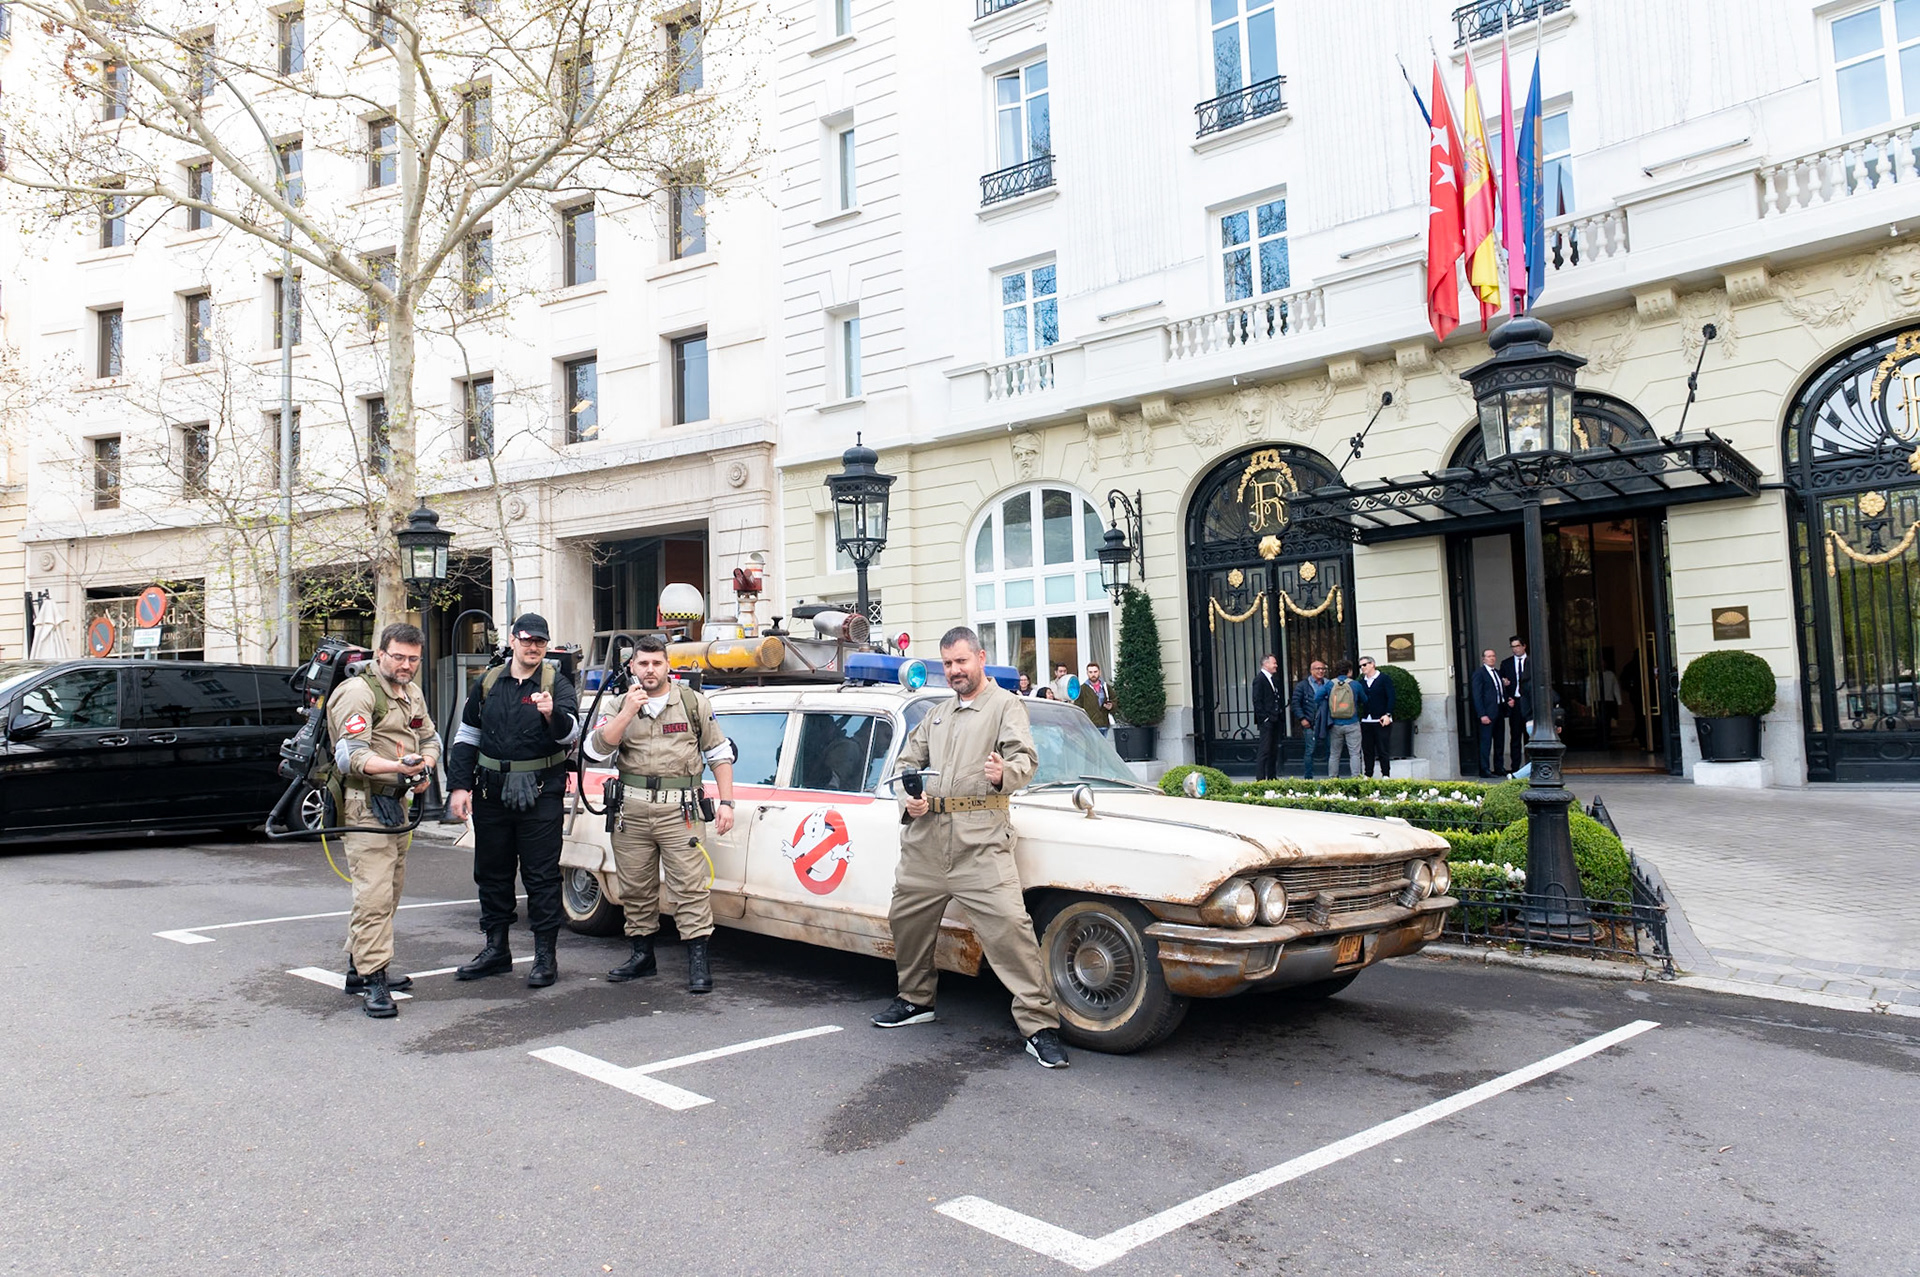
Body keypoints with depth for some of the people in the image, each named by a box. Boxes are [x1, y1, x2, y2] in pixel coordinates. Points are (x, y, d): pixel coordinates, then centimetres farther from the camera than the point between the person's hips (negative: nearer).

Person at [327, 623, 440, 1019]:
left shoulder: (412, 693, 15)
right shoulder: (357, 692, -13)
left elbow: (430, 738, 22)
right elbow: (351, 756, -21)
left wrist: (425, 768, 0)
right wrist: (397, 767, -37)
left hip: (397, 801, 9)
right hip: (364, 803, -9)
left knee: (390, 891, 15)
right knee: (374, 893, -13)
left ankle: (358, 967, 27)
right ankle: (373, 979, -11)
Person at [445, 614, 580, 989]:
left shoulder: (556, 683, -2)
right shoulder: (487, 683, 10)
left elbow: (571, 732, -18)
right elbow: (466, 737, 14)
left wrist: (552, 715, -39)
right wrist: (459, 786, 6)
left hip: (540, 793, -4)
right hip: (491, 790, 4)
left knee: (541, 874, -2)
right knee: (491, 871, 13)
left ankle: (545, 955, 5)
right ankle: (496, 950, 26)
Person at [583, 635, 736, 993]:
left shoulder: (693, 703, 6)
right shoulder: (621, 706, 10)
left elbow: (720, 755, 8)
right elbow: (595, 750, -5)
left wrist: (726, 803, 0)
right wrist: (628, 712, -14)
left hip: (679, 811, -3)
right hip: (631, 811, 3)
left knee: (690, 887, -8)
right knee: (635, 889, 10)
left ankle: (699, 961, -5)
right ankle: (642, 955, 24)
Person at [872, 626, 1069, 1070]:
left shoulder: (1006, 705, 5)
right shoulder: (937, 715, 24)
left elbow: (1025, 758, -8)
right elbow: (907, 760, 25)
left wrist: (1004, 774, -31)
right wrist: (908, 797, 4)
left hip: (980, 837, -6)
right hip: (926, 834, 6)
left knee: (1008, 924, -16)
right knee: (907, 917, 13)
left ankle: (1039, 1024, -12)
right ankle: (916, 1000, 34)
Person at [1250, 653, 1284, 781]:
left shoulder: (1274, 678, 17)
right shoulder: (1259, 679, -9)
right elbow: (1257, 701, -14)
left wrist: (1279, 717, 12)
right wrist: (1264, 718, -17)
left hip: (1275, 720, 8)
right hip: (1266, 721, -8)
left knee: (1274, 750, 11)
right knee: (1265, 750, -8)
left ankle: (1272, 777, 16)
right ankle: (1260, 779, -7)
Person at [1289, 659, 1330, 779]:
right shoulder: (1303, 685, 2)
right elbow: (1295, 703, -1)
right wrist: (1302, 718, -10)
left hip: (1326, 723, 3)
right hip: (1310, 724, -3)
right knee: (1311, 750, -2)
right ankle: (1308, 778, 4)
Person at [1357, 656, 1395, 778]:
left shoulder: (1384, 679, 1)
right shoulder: (1361, 682, 14)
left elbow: (1391, 698, -4)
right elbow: (1359, 699, 10)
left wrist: (1387, 714, -15)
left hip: (1380, 721, -5)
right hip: (1366, 721, 5)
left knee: (1382, 750, -2)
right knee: (1367, 750, 6)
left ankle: (1386, 775, 2)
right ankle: (1368, 775, 12)